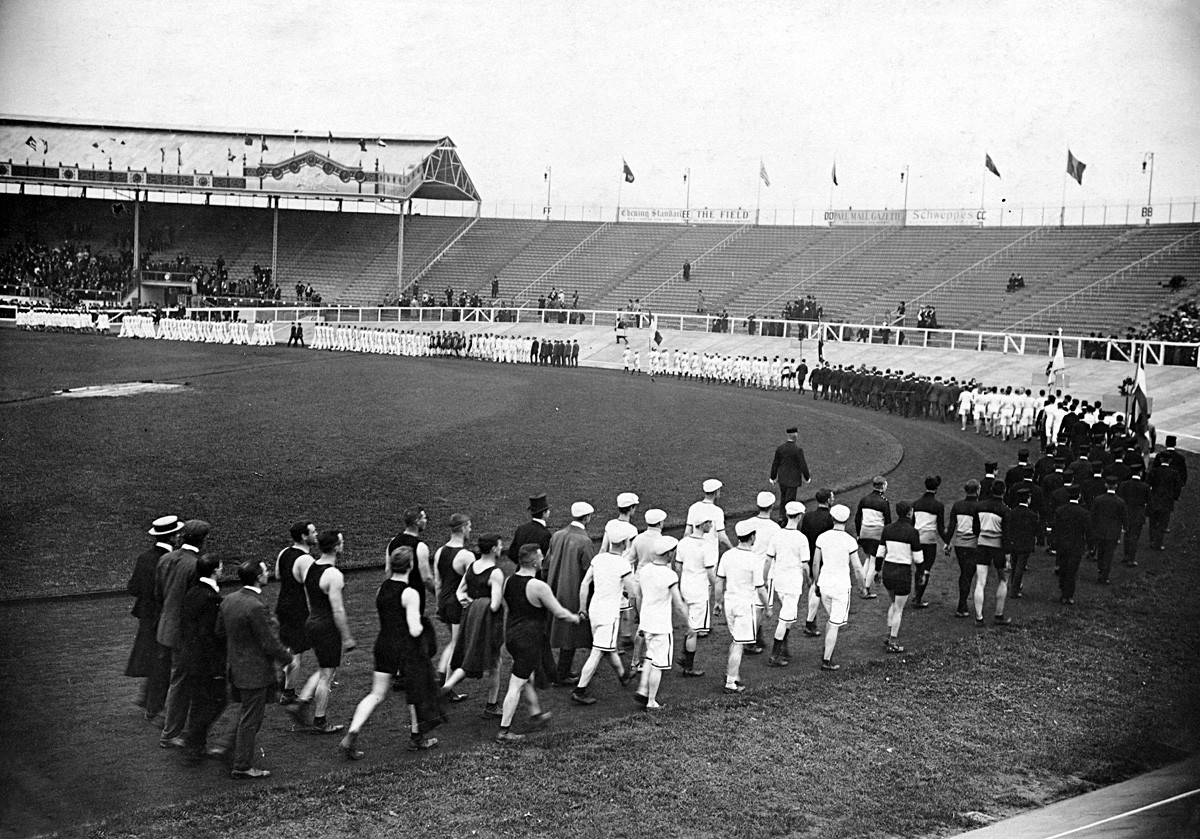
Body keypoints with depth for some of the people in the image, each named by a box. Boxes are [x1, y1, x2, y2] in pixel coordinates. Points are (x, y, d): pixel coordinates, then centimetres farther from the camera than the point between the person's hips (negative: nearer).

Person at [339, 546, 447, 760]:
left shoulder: (381, 589, 4)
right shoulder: (410, 594, -17)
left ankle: (351, 736, -5)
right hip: (406, 649, -6)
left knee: (377, 694, 9)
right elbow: (414, 630, -21)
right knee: (416, 691, 16)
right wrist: (421, 624, 1)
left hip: (383, 644, 6)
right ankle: (416, 738, 31)